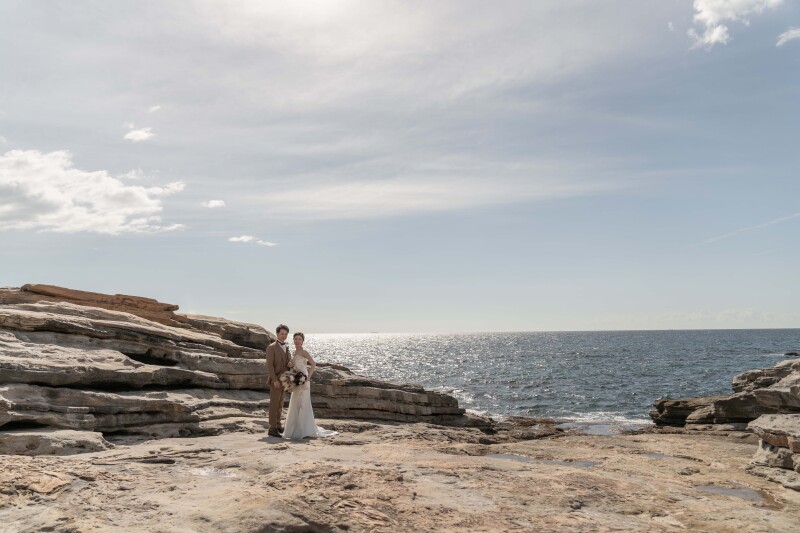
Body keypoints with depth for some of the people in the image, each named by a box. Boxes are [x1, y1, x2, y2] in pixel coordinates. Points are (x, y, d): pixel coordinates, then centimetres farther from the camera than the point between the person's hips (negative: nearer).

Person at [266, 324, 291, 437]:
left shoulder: (287, 347, 13)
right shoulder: (271, 347, -11)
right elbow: (269, 365, -16)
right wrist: (275, 380, -23)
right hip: (275, 381, -7)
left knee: (280, 404, 14)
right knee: (274, 404, -6)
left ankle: (278, 425, 23)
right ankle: (272, 429, -4)